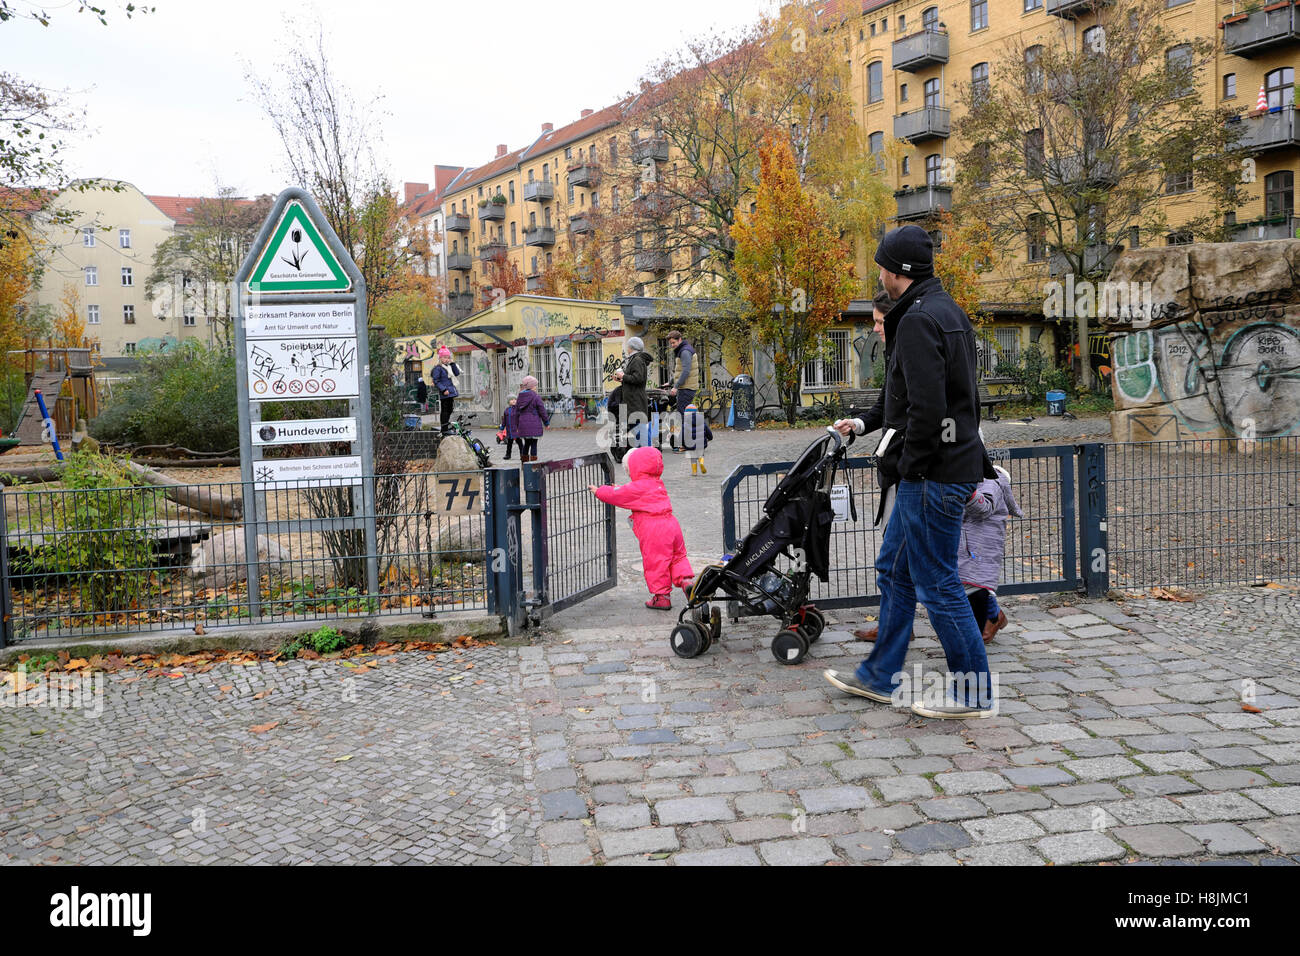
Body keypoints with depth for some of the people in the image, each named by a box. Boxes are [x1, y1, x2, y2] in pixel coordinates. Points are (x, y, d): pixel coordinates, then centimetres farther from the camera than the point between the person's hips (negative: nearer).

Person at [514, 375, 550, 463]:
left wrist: (517, 425, 21)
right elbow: (542, 411, -7)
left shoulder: (520, 397, 8)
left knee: (526, 443, 15)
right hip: (534, 425, -6)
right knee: (533, 444, -2)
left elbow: (517, 411, 13)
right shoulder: (536, 397, -10)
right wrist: (546, 422, 6)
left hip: (523, 424, 6)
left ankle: (524, 461, 18)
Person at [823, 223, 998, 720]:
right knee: (894, 571, 18)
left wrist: (910, 467, -17)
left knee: (936, 584, 0)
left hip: (931, 475, -11)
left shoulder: (918, 320, -18)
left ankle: (972, 692, 13)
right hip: (955, 464, 11)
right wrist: (864, 424, 23)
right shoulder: (948, 310, 15)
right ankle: (880, 676, 29)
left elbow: (927, 406, -26)